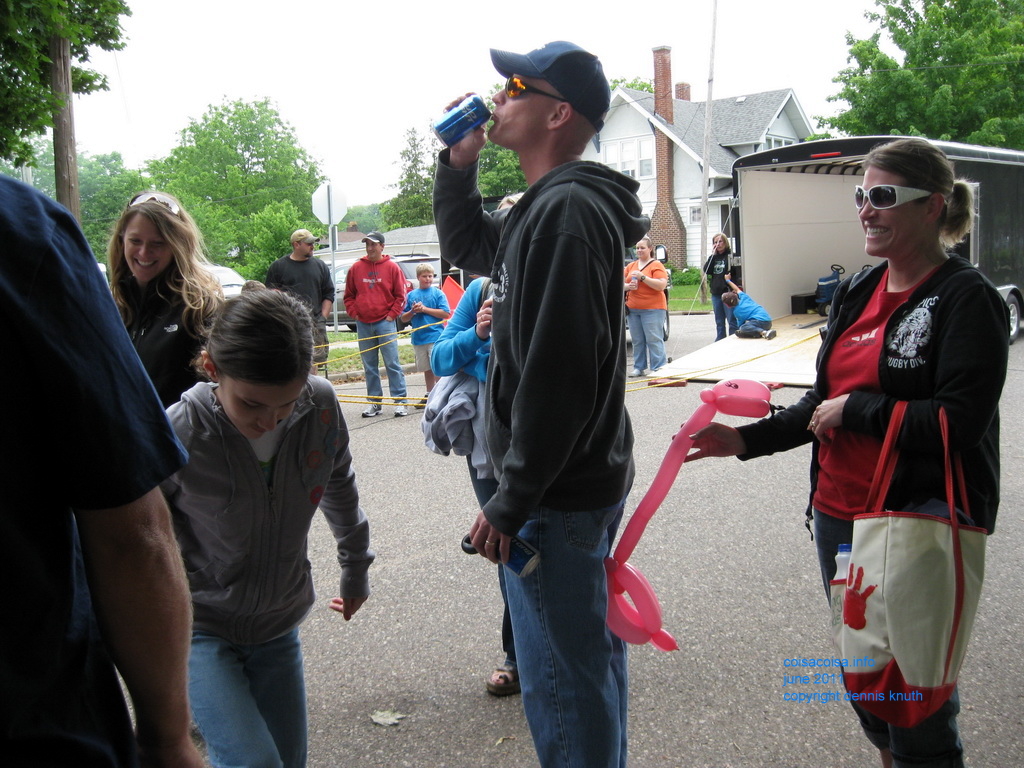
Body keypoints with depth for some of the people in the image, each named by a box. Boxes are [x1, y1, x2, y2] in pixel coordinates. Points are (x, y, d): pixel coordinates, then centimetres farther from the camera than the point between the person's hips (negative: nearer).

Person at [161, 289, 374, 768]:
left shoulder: (320, 404, -15)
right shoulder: (176, 436, -26)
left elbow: (338, 485, 5)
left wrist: (356, 567, 17)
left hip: (279, 625, 4)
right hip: (198, 626, -4)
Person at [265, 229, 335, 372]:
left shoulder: (320, 266, 14)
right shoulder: (278, 267, 5)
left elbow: (329, 295, 15)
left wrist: (322, 317, 4)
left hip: (314, 324, 3)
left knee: (313, 365, 4)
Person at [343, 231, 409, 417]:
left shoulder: (392, 267, 2)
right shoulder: (356, 268, 9)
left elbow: (400, 296, 3)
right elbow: (349, 295, 15)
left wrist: (392, 315, -5)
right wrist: (354, 313, 4)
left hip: (385, 323, -3)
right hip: (363, 325, 3)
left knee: (392, 364, -5)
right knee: (369, 367, 7)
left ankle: (400, 401, -2)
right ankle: (374, 402, 13)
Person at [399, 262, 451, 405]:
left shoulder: (438, 293, 0)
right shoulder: (411, 295, 10)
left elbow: (446, 314, -11)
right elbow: (403, 318, 12)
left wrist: (425, 309, -12)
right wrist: (412, 312, -8)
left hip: (435, 336, -4)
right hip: (418, 338, 4)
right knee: (427, 369, 14)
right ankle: (429, 396, 24)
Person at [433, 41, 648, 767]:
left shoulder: (566, 210, -19)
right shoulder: (551, 205, 13)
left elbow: (556, 372, -26)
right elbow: (467, 245, 30)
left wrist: (511, 500, -20)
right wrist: (459, 162, 14)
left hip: (558, 492, -10)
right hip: (587, 477, 10)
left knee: (562, 682, 1)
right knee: (591, 653, 22)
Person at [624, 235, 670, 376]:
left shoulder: (656, 265, -1)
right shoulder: (631, 266, 17)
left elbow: (662, 285, -13)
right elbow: (622, 283, 19)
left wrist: (642, 277, -16)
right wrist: (628, 286, -4)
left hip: (653, 309, -5)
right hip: (633, 309, 6)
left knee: (654, 339, -8)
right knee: (637, 340, 7)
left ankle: (658, 368, -6)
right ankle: (638, 367, 13)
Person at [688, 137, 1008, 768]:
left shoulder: (967, 299, -11)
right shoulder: (857, 291, 10)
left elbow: (959, 422, -21)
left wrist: (856, 411, -15)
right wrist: (745, 440, 5)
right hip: (839, 519, 7)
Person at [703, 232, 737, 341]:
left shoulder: (730, 255, -6)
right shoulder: (713, 257, 13)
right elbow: (706, 270, 0)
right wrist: (712, 255, -3)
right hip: (715, 293, 7)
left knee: (732, 321, -5)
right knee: (719, 322, 14)